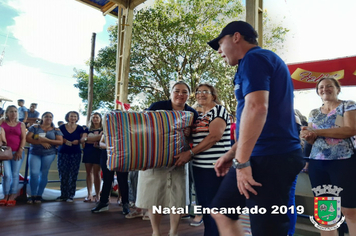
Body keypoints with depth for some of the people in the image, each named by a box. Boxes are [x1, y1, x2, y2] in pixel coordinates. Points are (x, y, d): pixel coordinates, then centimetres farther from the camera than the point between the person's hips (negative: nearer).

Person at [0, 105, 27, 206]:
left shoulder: (21, 124, 9)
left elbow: (23, 138, 3)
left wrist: (20, 150, -8)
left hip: (17, 152, 0)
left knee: (15, 174, 2)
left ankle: (12, 197, 9)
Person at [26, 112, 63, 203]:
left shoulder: (56, 130, 7)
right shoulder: (35, 127, 8)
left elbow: (60, 141, -4)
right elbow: (28, 138, -2)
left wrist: (46, 140, -15)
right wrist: (41, 142, -15)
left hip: (49, 154, 0)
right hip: (34, 153, 0)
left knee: (43, 174, 1)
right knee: (34, 173, -9)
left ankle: (39, 195, 11)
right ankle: (33, 195, 3)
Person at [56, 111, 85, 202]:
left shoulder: (80, 128, 6)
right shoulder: (62, 127, 6)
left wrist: (78, 141, -13)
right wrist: (65, 141, -13)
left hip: (75, 153, 0)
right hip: (63, 153, 0)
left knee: (73, 175, 0)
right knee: (63, 175, 0)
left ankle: (70, 195, 8)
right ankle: (63, 195, 11)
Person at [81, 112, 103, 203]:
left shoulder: (103, 129, 7)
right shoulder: (88, 129, 18)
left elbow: (101, 137, -11)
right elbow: (82, 139, 5)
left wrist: (88, 138, -5)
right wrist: (95, 140, -11)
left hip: (97, 152, -4)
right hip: (87, 152, 4)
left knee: (96, 173, -6)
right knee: (89, 173, 4)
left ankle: (97, 195, -2)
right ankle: (89, 195, 8)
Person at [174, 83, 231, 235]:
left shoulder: (219, 110, -5)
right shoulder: (198, 116, 18)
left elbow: (214, 136, -17)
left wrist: (190, 153, -15)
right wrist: (188, 154, 8)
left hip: (215, 167, -8)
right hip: (199, 166, 8)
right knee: (203, 204, 14)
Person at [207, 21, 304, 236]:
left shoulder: (253, 58, -8)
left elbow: (257, 107, -25)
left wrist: (242, 161, -21)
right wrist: (232, 154, 23)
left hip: (270, 158, -10)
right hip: (266, 155, 10)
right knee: (222, 210, 17)